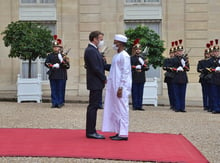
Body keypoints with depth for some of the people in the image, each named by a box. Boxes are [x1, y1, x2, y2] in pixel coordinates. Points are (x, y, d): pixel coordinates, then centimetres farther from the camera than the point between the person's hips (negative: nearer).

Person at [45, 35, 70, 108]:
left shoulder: (63, 56, 3)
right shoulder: (50, 55, 10)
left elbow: (68, 66, -2)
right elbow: (46, 63, 0)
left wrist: (62, 61, -19)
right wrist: (53, 65, -15)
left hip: (61, 76, -2)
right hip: (53, 76, 2)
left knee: (60, 90, 0)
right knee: (54, 90, 3)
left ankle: (60, 103, 6)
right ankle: (54, 103, 9)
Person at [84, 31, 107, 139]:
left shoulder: (93, 50, 16)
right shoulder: (90, 51, -16)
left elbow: (99, 65, 19)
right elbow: (95, 68, -20)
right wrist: (104, 79, -10)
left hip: (97, 83, 10)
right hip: (95, 83, -10)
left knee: (93, 107, 12)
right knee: (93, 107, -6)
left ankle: (91, 131, 18)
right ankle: (90, 132, -1)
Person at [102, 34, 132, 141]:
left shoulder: (124, 56, -11)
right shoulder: (116, 56, 16)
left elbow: (125, 72, -15)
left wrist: (121, 88, -18)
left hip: (121, 87, -9)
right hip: (114, 86, 9)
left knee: (122, 109, -6)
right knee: (115, 110, 10)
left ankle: (123, 134, -3)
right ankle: (119, 132, 15)